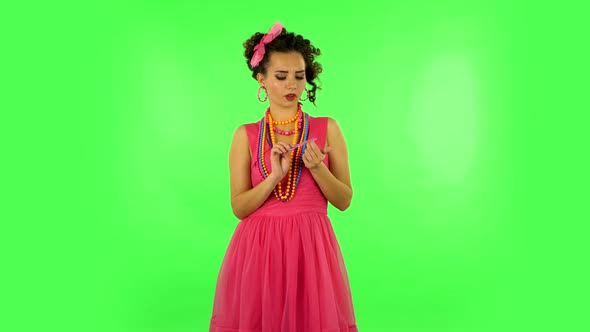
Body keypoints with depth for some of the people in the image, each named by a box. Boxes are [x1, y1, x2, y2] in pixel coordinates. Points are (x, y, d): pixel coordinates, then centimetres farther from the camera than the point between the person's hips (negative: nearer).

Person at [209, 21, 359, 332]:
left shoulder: (328, 128, 1)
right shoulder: (245, 135, 1)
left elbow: (344, 200, 1)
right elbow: (239, 207, -2)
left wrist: (317, 168, -16)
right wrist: (275, 176, -17)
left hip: (312, 248, 0)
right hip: (257, 249, 0)